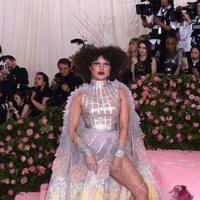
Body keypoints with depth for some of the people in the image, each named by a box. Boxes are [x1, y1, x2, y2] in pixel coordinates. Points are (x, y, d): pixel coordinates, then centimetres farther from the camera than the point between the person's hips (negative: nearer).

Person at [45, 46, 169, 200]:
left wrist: (119, 154, -11)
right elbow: (72, 130, -1)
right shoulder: (80, 95, 3)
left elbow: (124, 126, 1)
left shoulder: (119, 92, 6)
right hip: (88, 148, -1)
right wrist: (88, 154, -14)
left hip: (114, 147, 1)